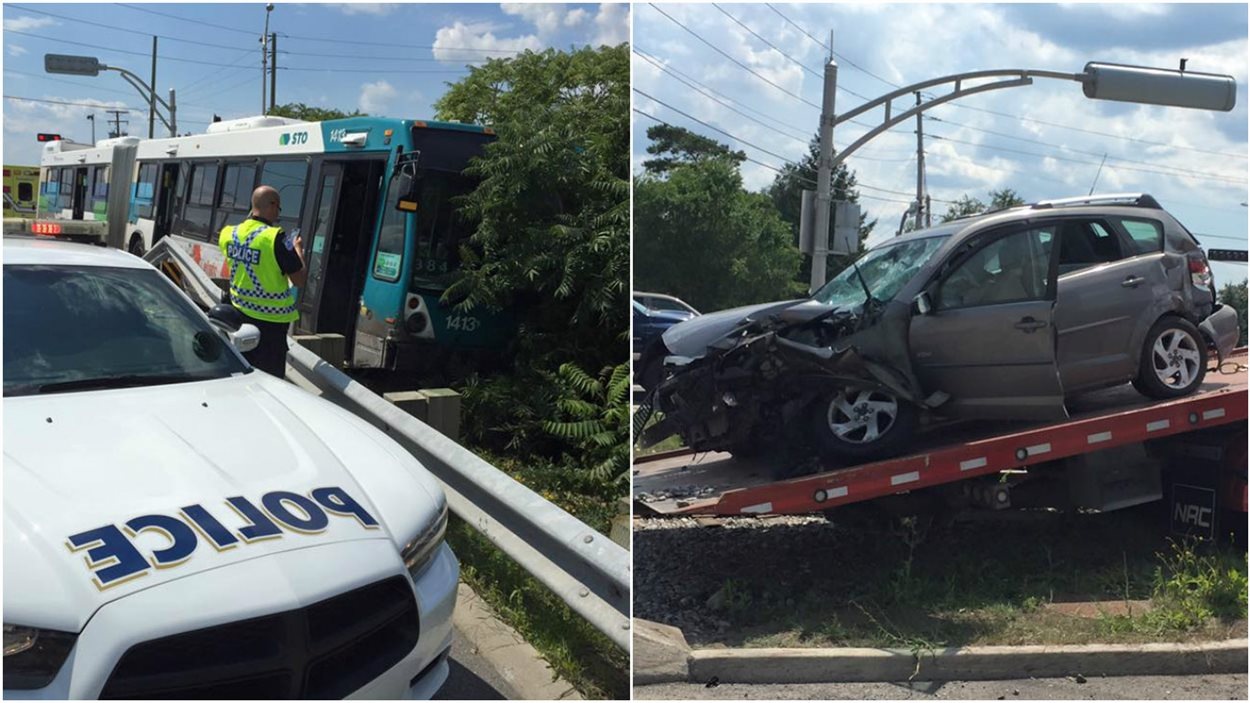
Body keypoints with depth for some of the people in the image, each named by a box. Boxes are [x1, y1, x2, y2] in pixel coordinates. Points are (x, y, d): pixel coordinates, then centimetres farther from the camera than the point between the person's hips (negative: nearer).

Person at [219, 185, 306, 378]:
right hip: (270, 319, -6)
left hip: (239, 313, 6)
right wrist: (298, 249, 1)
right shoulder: (276, 238, -20)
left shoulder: (228, 234, -2)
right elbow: (299, 279, -15)